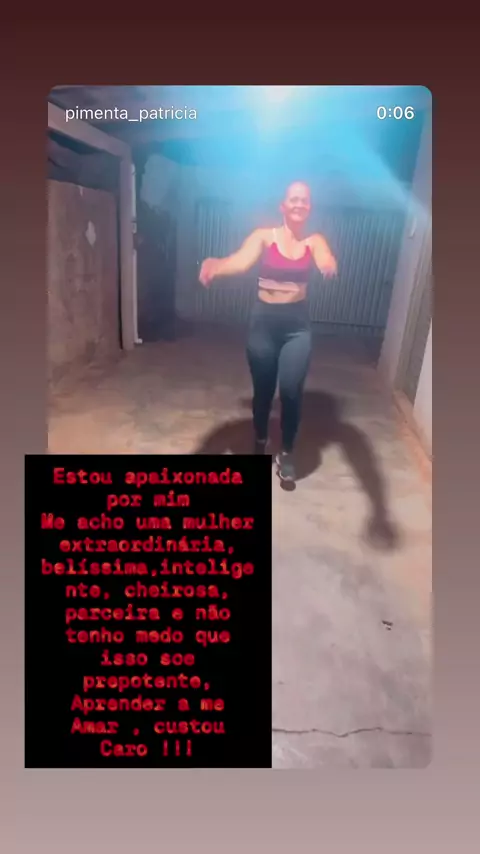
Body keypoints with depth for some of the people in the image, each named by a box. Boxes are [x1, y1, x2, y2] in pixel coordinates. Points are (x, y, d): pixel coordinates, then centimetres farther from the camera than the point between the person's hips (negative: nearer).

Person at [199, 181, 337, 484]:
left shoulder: (315, 241, 2)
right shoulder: (264, 236, -1)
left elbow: (328, 265, -18)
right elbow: (240, 261, -18)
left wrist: (330, 267, -44)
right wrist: (214, 265, -40)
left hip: (297, 324, 0)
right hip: (264, 320, 0)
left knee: (291, 390, -8)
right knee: (263, 390, 11)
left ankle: (286, 453, 14)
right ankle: (260, 442, 37)